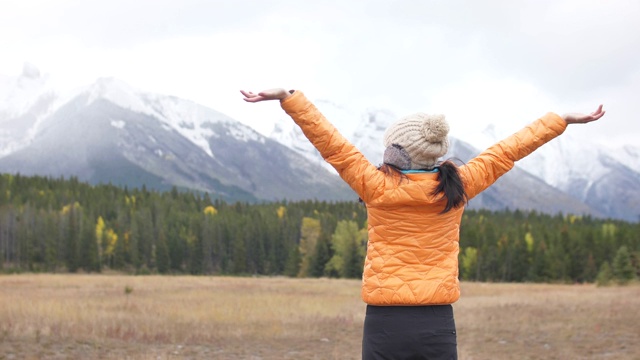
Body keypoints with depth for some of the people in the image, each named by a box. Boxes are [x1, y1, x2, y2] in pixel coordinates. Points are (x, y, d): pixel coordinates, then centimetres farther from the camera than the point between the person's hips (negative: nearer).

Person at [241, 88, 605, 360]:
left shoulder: (378, 188, -7)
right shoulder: (456, 188, 1)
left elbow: (331, 143, -4)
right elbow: (507, 152, 11)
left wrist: (288, 98, 2)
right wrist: (563, 120, 22)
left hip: (385, 323, -2)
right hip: (439, 325, 2)